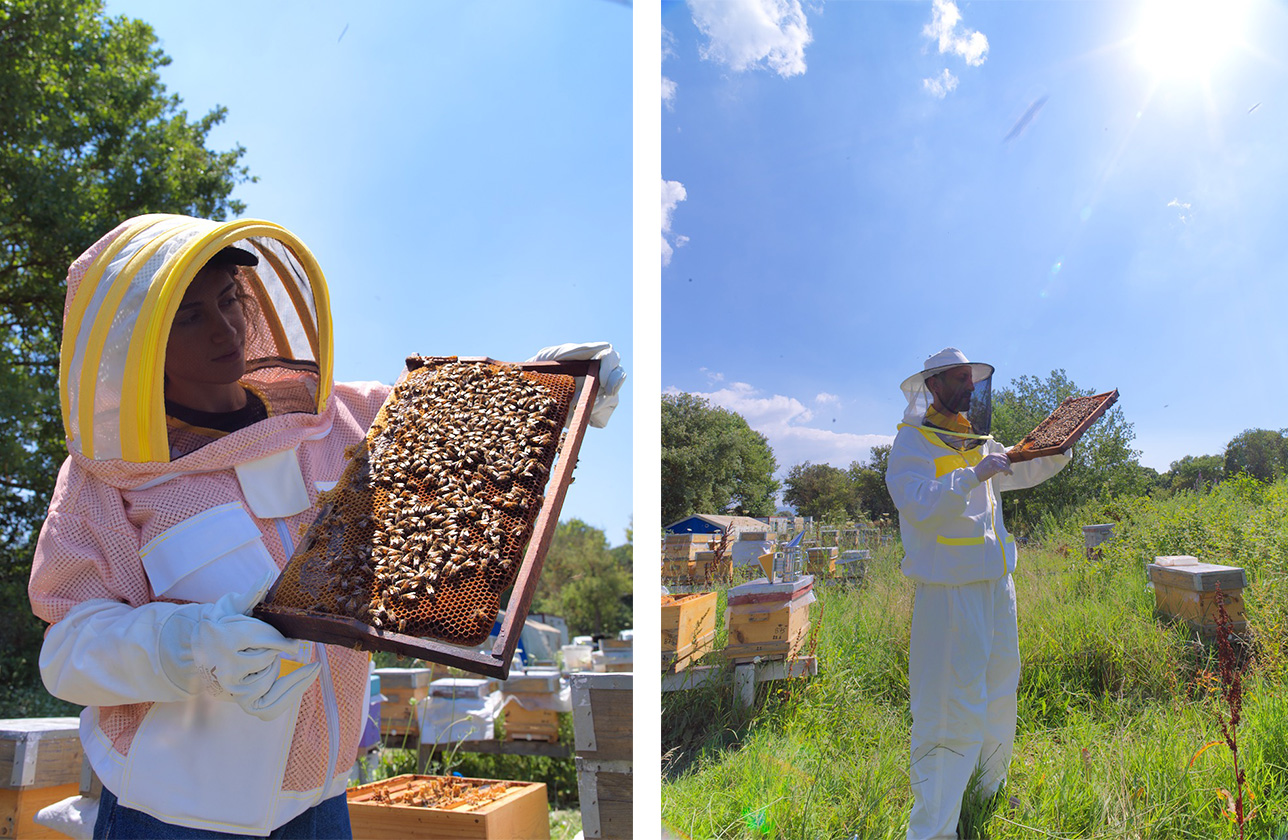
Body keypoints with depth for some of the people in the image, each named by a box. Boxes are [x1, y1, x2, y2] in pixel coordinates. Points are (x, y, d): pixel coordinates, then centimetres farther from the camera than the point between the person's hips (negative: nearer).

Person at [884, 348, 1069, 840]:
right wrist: (974, 476, -27)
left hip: (996, 583, 8)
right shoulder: (912, 443, -8)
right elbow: (921, 508, -22)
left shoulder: (978, 442, 13)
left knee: (999, 694, 21)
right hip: (949, 590, -8)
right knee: (952, 710, -9)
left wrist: (1061, 443, 15)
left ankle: (990, 789, 41)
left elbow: (1026, 471, 30)